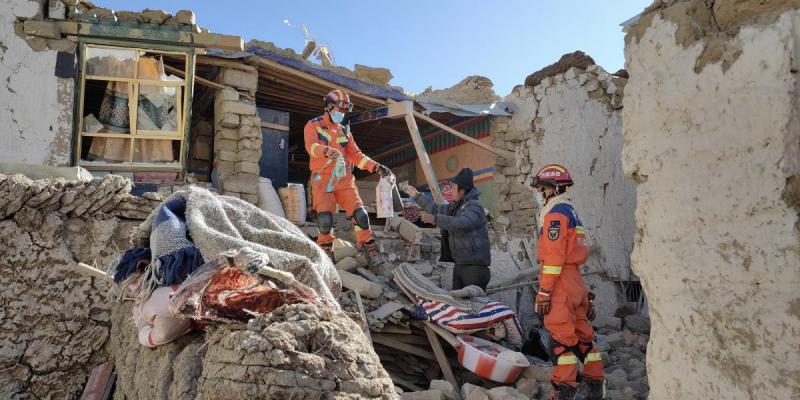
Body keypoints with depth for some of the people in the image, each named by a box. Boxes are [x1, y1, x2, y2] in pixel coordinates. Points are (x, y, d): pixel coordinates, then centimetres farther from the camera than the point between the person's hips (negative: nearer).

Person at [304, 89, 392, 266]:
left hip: (344, 179, 4)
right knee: (325, 219, -17)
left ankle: (369, 248, 1)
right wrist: (328, 151, -36)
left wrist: (376, 167, 3)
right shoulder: (313, 126, 6)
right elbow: (311, 146, -14)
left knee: (359, 214, -13)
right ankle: (326, 248, 9)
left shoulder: (344, 131, 21)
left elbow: (356, 155, 16)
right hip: (322, 179, -4)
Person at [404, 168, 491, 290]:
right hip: (460, 264, 9)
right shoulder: (455, 206, 16)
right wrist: (417, 196, 30)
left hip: (474, 265, -9)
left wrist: (436, 219, -32)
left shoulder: (474, 206, -12)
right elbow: (436, 209, 29)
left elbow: (462, 223, -30)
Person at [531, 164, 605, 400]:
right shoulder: (570, 211, 20)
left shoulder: (555, 213, -10)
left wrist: (544, 291, -18)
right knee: (581, 334, 13)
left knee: (562, 336, -7)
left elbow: (554, 256, -18)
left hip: (560, 282, -10)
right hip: (575, 281, 10)